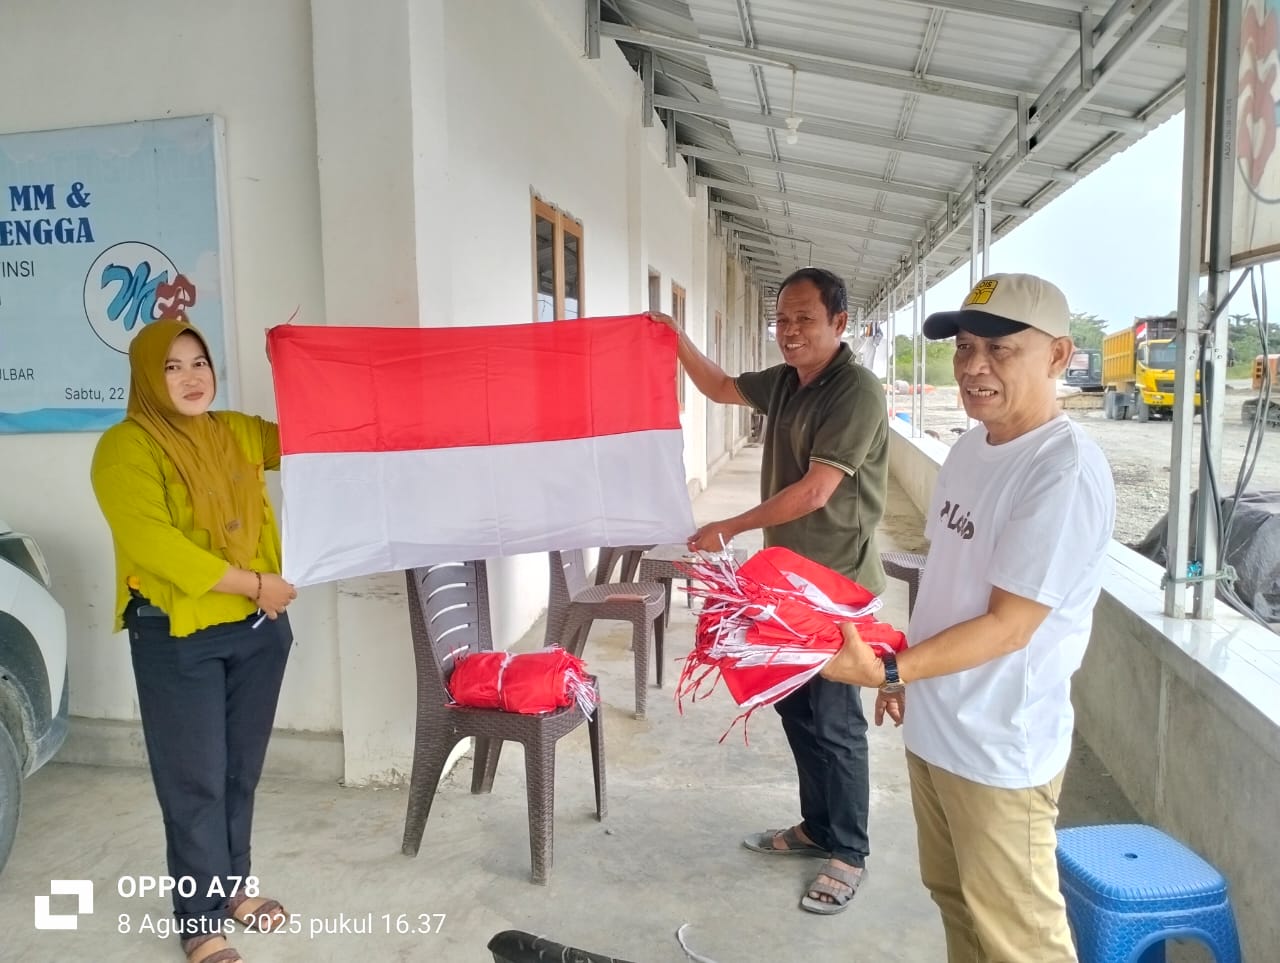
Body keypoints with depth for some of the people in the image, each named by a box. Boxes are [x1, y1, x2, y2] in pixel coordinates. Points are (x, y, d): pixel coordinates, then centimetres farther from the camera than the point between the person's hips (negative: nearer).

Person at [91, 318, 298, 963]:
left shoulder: (238, 432, 9)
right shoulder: (126, 446, -10)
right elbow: (153, 543, -20)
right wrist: (252, 584, -18)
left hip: (258, 628, 6)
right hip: (177, 637, -5)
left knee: (242, 769, 15)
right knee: (195, 780, 3)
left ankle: (234, 884, 33)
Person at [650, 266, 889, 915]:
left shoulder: (857, 391, -19)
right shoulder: (785, 381, 7)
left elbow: (815, 491, -23)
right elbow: (721, 388, 23)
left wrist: (729, 530, -18)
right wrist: (678, 340, 6)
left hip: (837, 585, -8)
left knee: (834, 721, 2)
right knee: (795, 708, 17)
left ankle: (849, 853, 20)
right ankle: (817, 827, 34)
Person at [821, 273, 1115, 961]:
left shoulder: (1066, 472, -23)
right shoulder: (969, 448, 5)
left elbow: (1008, 626, -24)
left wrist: (888, 670, -30)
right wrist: (906, 676, 15)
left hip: (1000, 750, -8)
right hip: (932, 726, 8)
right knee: (953, 898, 24)